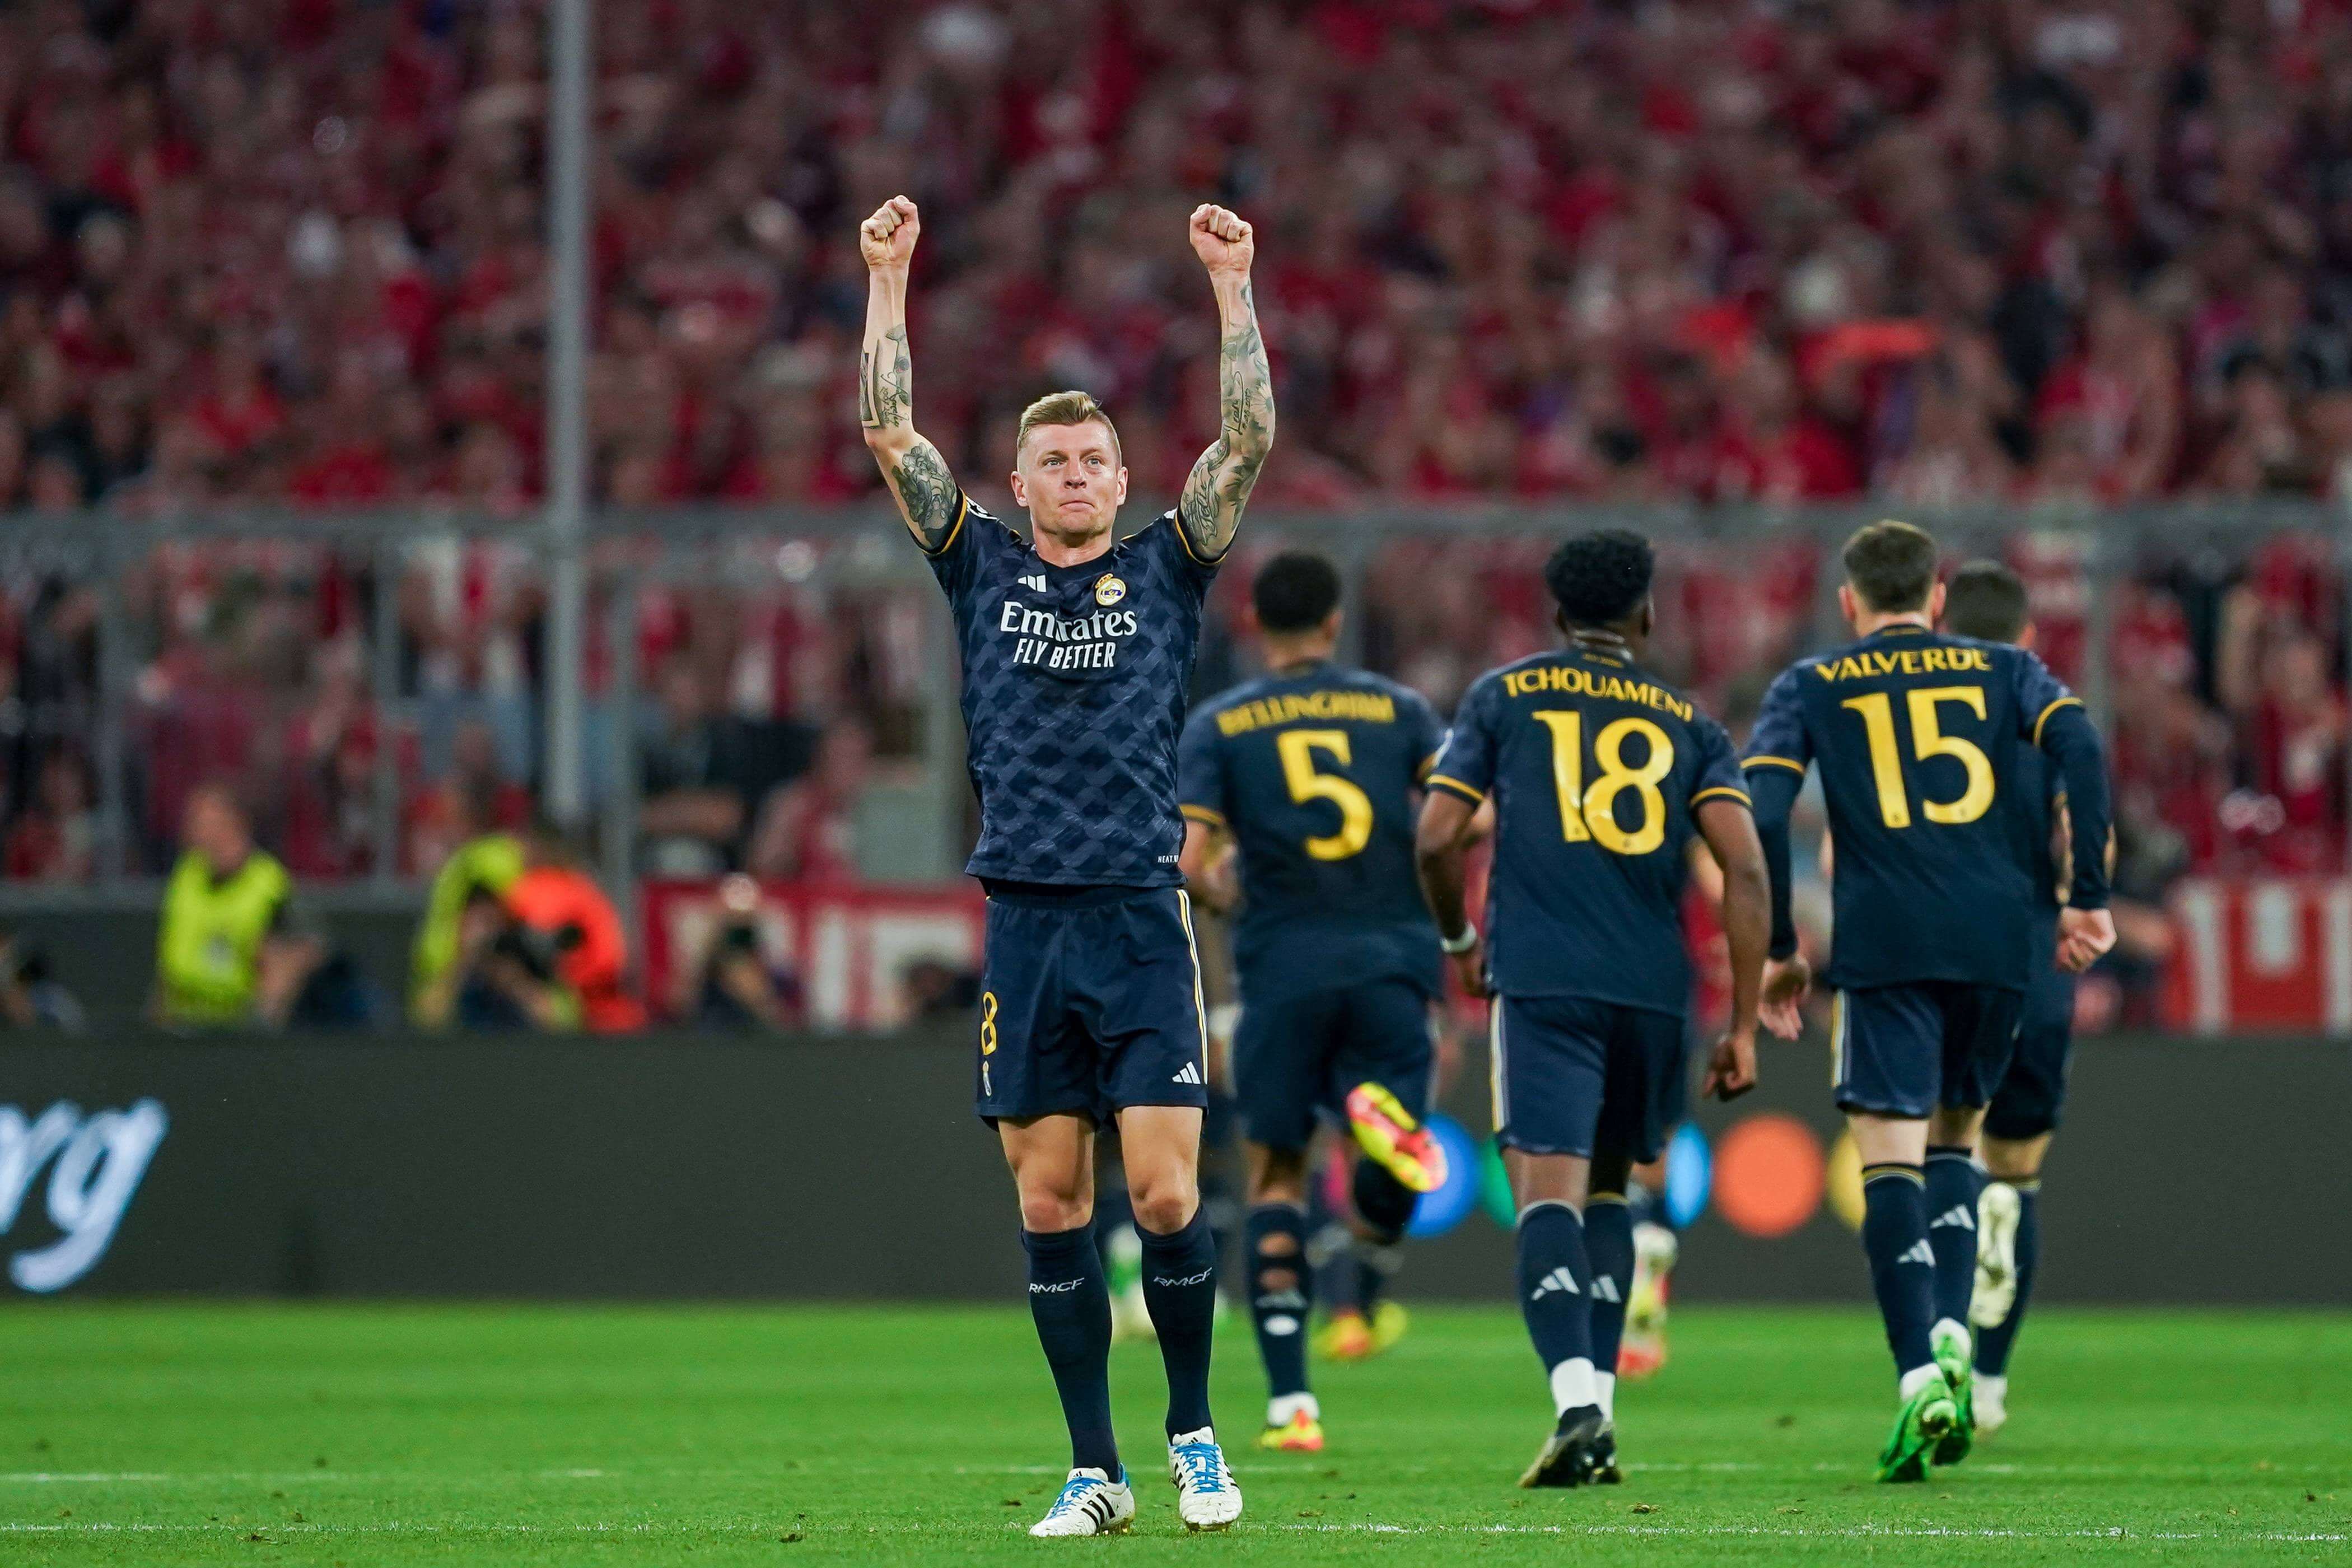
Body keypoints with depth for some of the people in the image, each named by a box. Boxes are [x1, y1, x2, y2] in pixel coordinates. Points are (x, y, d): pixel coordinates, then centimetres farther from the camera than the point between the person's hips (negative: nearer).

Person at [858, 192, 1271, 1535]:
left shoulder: (1167, 572, 9)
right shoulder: (984, 569, 11)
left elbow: (1249, 441, -1)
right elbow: (890, 431, 5)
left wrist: (1233, 288, -8)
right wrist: (888, 280, -2)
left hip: (1142, 923, -1)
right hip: (1024, 925, 1)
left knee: (1166, 1194, -8)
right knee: (1051, 1208, 1)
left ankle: (1196, 1434, 10)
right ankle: (1096, 1469, 7)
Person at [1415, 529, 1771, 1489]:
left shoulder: (1504, 697, 11)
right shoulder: (1688, 724, 15)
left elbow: (1437, 840, 5)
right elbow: (1744, 869, 4)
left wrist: (1459, 940, 24)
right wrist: (1743, 1026, 5)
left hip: (1541, 979, -3)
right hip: (1653, 989, 3)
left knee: (1549, 1193, -11)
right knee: (1605, 1190, 21)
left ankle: (1577, 1400, -32)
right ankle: (1598, 1402, 13)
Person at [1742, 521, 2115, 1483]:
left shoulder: (1810, 688, 13)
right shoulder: (2003, 670, 17)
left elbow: (1760, 814, 0)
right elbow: (2079, 747, -1)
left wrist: (1779, 950, 6)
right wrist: (2090, 897, 0)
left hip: (1885, 944, -2)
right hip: (1999, 938, 2)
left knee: (1890, 1156, -5)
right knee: (1954, 1135, 21)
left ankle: (1920, 1376, -20)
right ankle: (1951, 1336, 3)